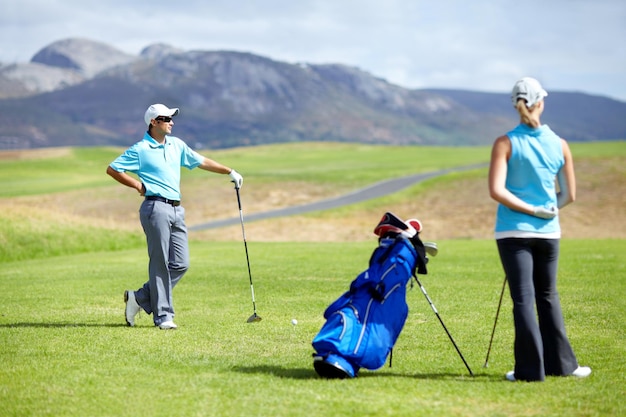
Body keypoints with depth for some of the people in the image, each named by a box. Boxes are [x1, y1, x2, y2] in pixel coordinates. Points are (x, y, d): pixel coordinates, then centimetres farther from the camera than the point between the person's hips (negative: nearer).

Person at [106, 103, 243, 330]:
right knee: (161, 264, -5)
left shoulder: (177, 145, 17)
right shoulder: (140, 150, -2)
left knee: (180, 264, 2)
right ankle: (163, 315, 2)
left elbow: (202, 161, 26)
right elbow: (112, 169, 0)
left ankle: (140, 298, 14)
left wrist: (230, 172, 25)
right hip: (156, 207, -7)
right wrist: (138, 185, -3)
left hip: (176, 209, 7)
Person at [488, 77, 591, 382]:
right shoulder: (560, 145, 1)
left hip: (514, 231, -3)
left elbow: (497, 191, -16)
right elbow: (569, 195, 7)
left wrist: (531, 209, -10)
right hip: (549, 231, 3)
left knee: (524, 298, 0)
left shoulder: (506, 143, -6)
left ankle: (530, 369, -1)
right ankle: (560, 363, 22)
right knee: (548, 296, 17)